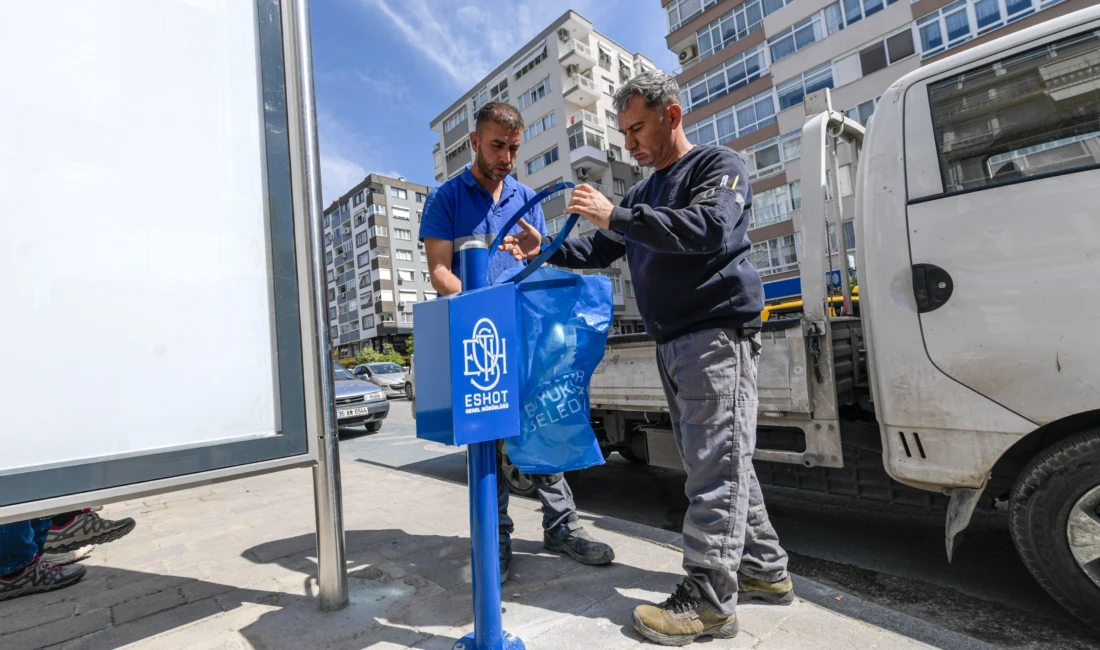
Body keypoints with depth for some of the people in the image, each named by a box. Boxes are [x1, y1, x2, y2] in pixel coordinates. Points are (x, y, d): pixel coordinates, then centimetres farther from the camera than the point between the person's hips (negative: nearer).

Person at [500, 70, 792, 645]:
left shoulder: (718, 165, -1)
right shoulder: (642, 194, 22)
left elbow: (710, 229, -21)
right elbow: (599, 252, 20)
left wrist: (614, 217, -21)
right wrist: (545, 249, 5)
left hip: (717, 334, -8)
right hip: (673, 343, 8)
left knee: (716, 463, -6)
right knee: (715, 461, 12)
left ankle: (709, 601, 3)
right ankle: (764, 568, 26)